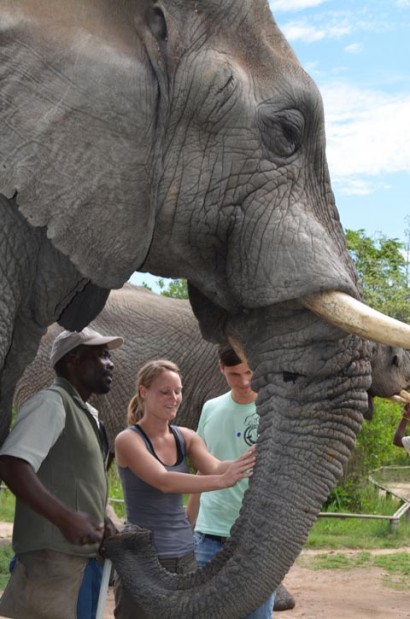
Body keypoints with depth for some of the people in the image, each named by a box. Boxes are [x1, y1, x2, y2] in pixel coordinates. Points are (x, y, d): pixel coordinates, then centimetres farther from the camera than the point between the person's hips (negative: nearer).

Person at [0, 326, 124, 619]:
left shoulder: (88, 414, 19)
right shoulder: (51, 402, -10)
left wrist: (101, 520, 11)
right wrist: (65, 517, -32)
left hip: (83, 556, 9)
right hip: (52, 557, -9)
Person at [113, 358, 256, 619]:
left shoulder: (186, 437, 6)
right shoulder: (128, 440, -11)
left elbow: (214, 467, -11)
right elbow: (164, 482, -26)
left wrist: (252, 458, -30)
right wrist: (222, 481, -39)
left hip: (185, 555, 6)